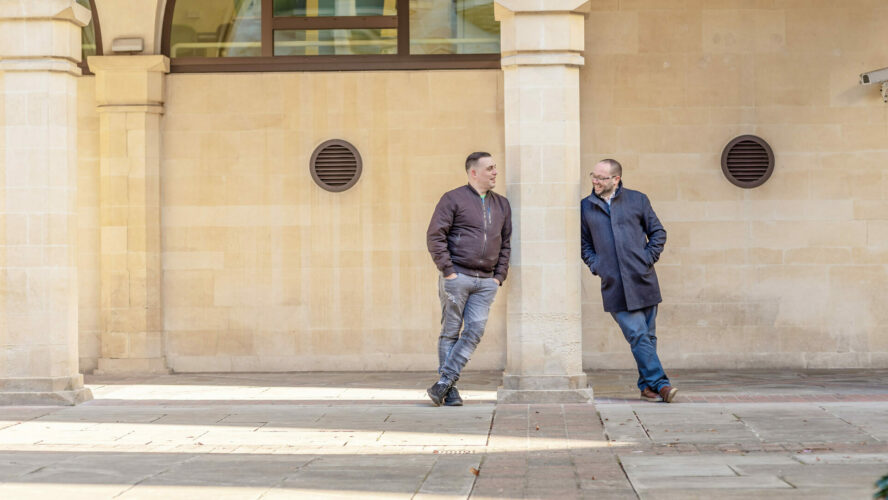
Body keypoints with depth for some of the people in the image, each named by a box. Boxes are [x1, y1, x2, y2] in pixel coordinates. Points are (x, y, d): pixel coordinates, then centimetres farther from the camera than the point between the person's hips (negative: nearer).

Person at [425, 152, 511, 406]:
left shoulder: (501, 204, 16)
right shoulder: (453, 199, -1)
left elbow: (505, 243, 20)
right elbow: (435, 236, -7)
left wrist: (499, 276, 8)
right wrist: (447, 271, -13)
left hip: (486, 281, 5)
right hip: (457, 277, -5)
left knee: (475, 331, -7)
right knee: (450, 332, 0)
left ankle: (444, 382, -4)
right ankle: (449, 392, 4)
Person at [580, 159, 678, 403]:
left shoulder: (637, 200, 7)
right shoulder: (586, 207, 9)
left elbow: (658, 233, 12)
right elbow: (584, 243, 19)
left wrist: (648, 259, 1)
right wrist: (595, 266, 5)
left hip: (643, 281, 1)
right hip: (614, 286, -1)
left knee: (647, 336, 5)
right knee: (638, 335, -10)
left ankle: (647, 385, 15)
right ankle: (659, 383, -11)